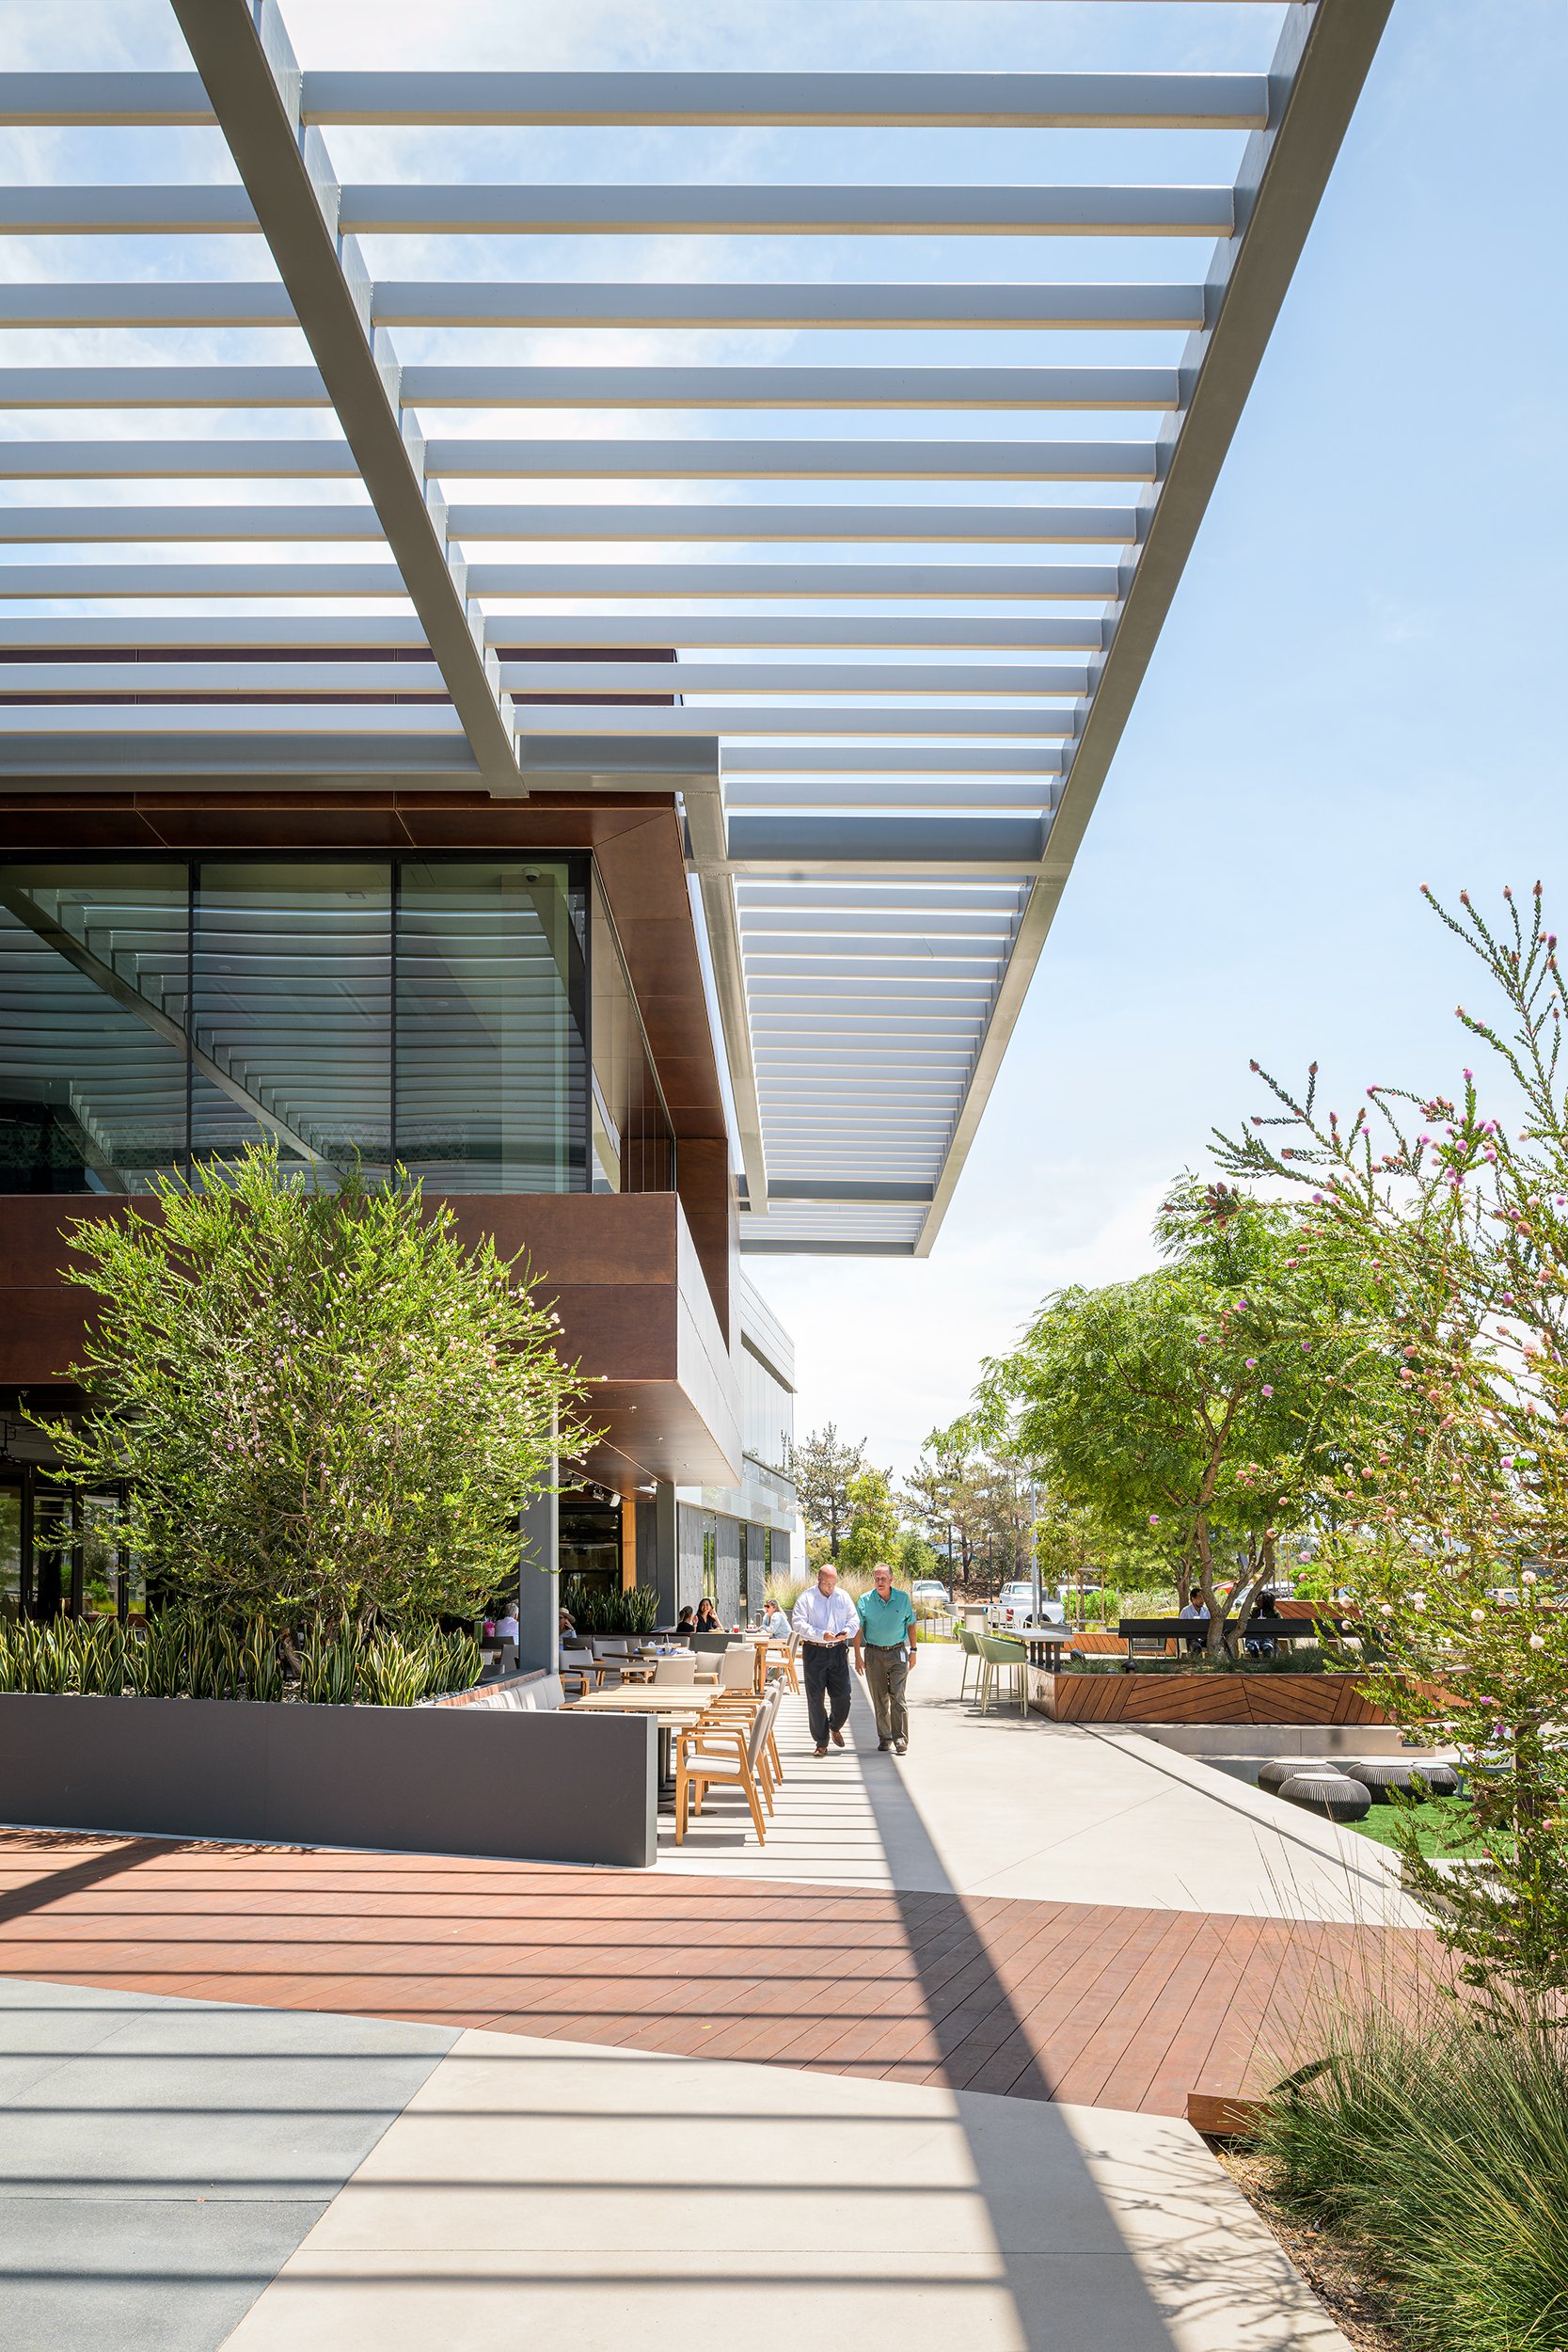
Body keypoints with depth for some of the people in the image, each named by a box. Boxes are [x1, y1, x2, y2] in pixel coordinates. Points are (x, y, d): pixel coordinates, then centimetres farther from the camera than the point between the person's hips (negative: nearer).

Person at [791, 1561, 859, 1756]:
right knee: (816, 1698, -1)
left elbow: (854, 1619, 12)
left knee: (842, 1696, 0)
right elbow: (799, 1623, -9)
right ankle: (822, 1742, 8)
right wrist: (821, 1635, -21)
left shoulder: (843, 1597, 10)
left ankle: (835, 1726, 30)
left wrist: (847, 1631, -11)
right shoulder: (806, 1598, -1)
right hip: (814, 1652, -2)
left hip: (838, 1651, 2)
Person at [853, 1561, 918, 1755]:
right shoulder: (864, 1601, -2)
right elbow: (858, 1629, 1)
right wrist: (858, 1656, -3)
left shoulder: (903, 1599, 0)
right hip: (873, 1654, 1)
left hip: (898, 1653, -1)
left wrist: (913, 1651, 8)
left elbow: (910, 1624, 11)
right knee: (880, 1699, 6)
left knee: (897, 1696, -11)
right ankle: (884, 1738, 17)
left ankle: (900, 1739, -10)